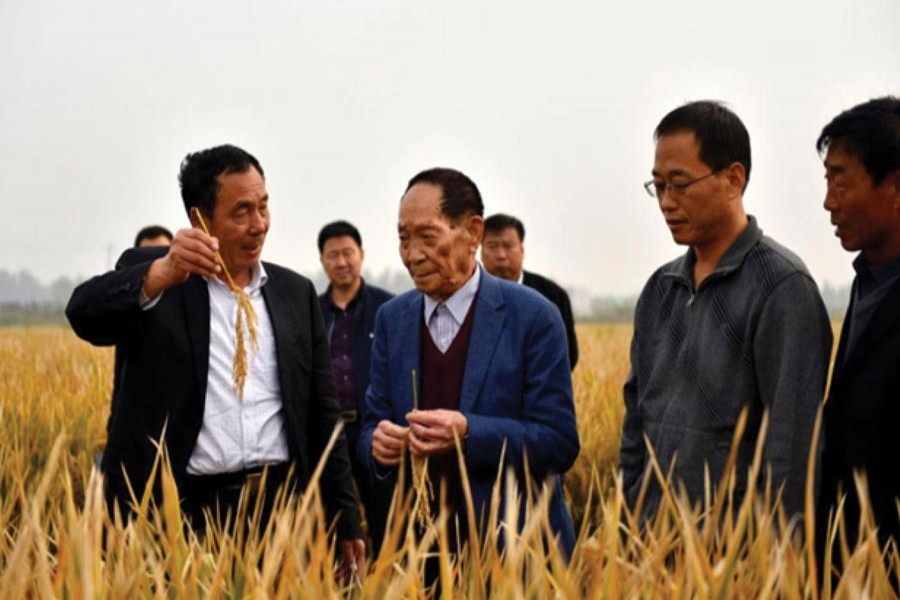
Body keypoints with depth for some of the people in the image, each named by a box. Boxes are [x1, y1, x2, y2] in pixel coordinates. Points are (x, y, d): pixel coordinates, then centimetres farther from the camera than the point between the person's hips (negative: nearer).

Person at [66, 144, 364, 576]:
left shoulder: (296, 293, 12)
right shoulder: (149, 276, 3)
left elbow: (321, 413, 14)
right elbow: (85, 314, -17)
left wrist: (346, 519, 12)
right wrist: (163, 273, -33)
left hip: (279, 507, 3)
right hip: (175, 512, -3)